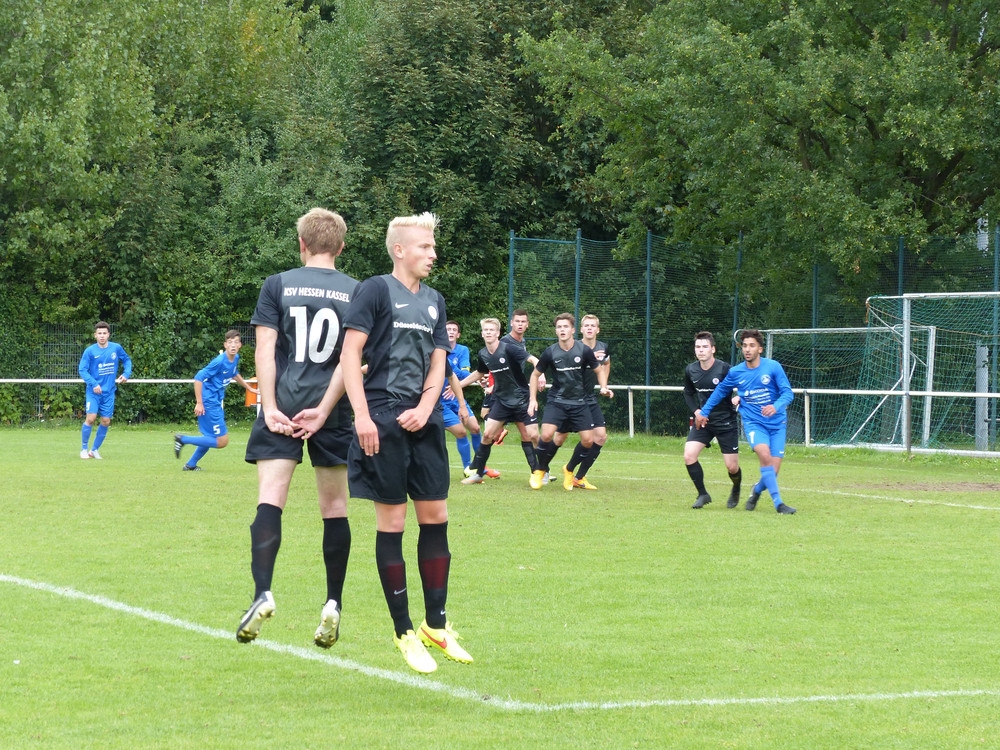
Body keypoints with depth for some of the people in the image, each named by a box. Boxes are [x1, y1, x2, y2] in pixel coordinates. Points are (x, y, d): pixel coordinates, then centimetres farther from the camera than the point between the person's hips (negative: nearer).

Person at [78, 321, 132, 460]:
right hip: (93, 391, -3)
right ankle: (84, 449, 5)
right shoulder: (90, 351, -9)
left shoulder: (116, 348, -1)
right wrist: (94, 384, -22)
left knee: (106, 421, 3)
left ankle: (95, 449, 19)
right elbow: (82, 370, -10)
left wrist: (126, 374, -2)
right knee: (90, 418, -13)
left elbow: (127, 360, 15)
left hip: (109, 392, 3)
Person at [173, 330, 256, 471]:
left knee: (212, 438, 19)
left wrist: (249, 388, 36)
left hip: (216, 403, 9)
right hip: (208, 403, -9)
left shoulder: (235, 359, 4)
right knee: (222, 441, -8)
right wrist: (199, 403, -22)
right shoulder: (220, 361, -22)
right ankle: (183, 440, -4)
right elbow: (198, 378, -21)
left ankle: (190, 465, 29)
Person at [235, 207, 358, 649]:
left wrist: (270, 407, -6)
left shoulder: (278, 285, 3)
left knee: (270, 500, -7)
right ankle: (333, 606, 9)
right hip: (333, 410, 1)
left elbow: (264, 349, -4)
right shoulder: (357, 293, 6)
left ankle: (263, 592, -25)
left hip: (283, 404, -1)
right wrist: (325, 409, 8)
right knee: (334, 505, 9)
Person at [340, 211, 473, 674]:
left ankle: (436, 626, 17)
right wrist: (361, 415, -16)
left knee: (435, 517, 6)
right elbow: (350, 352, -9)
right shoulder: (377, 290, -4)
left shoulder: (434, 301, 15)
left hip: (424, 423, 6)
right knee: (391, 522, -2)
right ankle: (404, 633, 6)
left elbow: (438, 361, 14)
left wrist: (425, 409, -3)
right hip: (384, 423, -6)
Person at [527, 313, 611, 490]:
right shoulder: (550, 353, -8)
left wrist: (603, 387, -12)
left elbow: (599, 370, 5)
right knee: (546, 435, -21)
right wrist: (532, 399, -1)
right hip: (556, 401, -1)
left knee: (588, 440, -5)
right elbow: (535, 375, 6)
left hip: (579, 403, 1)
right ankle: (540, 471, 4)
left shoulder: (584, 350, -9)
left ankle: (570, 470, 22)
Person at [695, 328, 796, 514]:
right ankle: (778, 502, -24)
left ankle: (757, 490, 32)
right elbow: (720, 392, 18)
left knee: (773, 470, -3)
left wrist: (776, 406, -30)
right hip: (753, 423, 0)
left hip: (776, 423, 0)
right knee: (764, 454, -28)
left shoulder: (773, 367, -7)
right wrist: (704, 412, 24)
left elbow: (787, 393, -10)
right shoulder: (735, 373, 0)